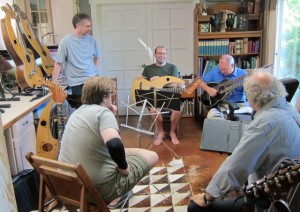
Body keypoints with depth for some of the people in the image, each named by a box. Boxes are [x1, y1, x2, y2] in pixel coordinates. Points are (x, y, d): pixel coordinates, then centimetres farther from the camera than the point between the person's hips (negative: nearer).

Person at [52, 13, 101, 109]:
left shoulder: (91, 40, 2)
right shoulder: (66, 41, -10)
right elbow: (58, 64, -7)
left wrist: (94, 70, 6)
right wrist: (53, 84, -9)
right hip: (77, 84, -4)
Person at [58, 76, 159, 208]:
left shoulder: (77, 112, 7)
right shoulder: (103, 112, -18)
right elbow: (114, 145, -36)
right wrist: (124, 167, -17)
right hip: (98, 187, -8)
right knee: (152, 156, 8)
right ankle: (116, 197, 13)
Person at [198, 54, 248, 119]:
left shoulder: (242, 74, -2)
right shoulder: (215, 71, 5)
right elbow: (200, 82, 10)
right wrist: (208, 89, -9)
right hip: (221, 104, 1)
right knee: (211, 115, -31)